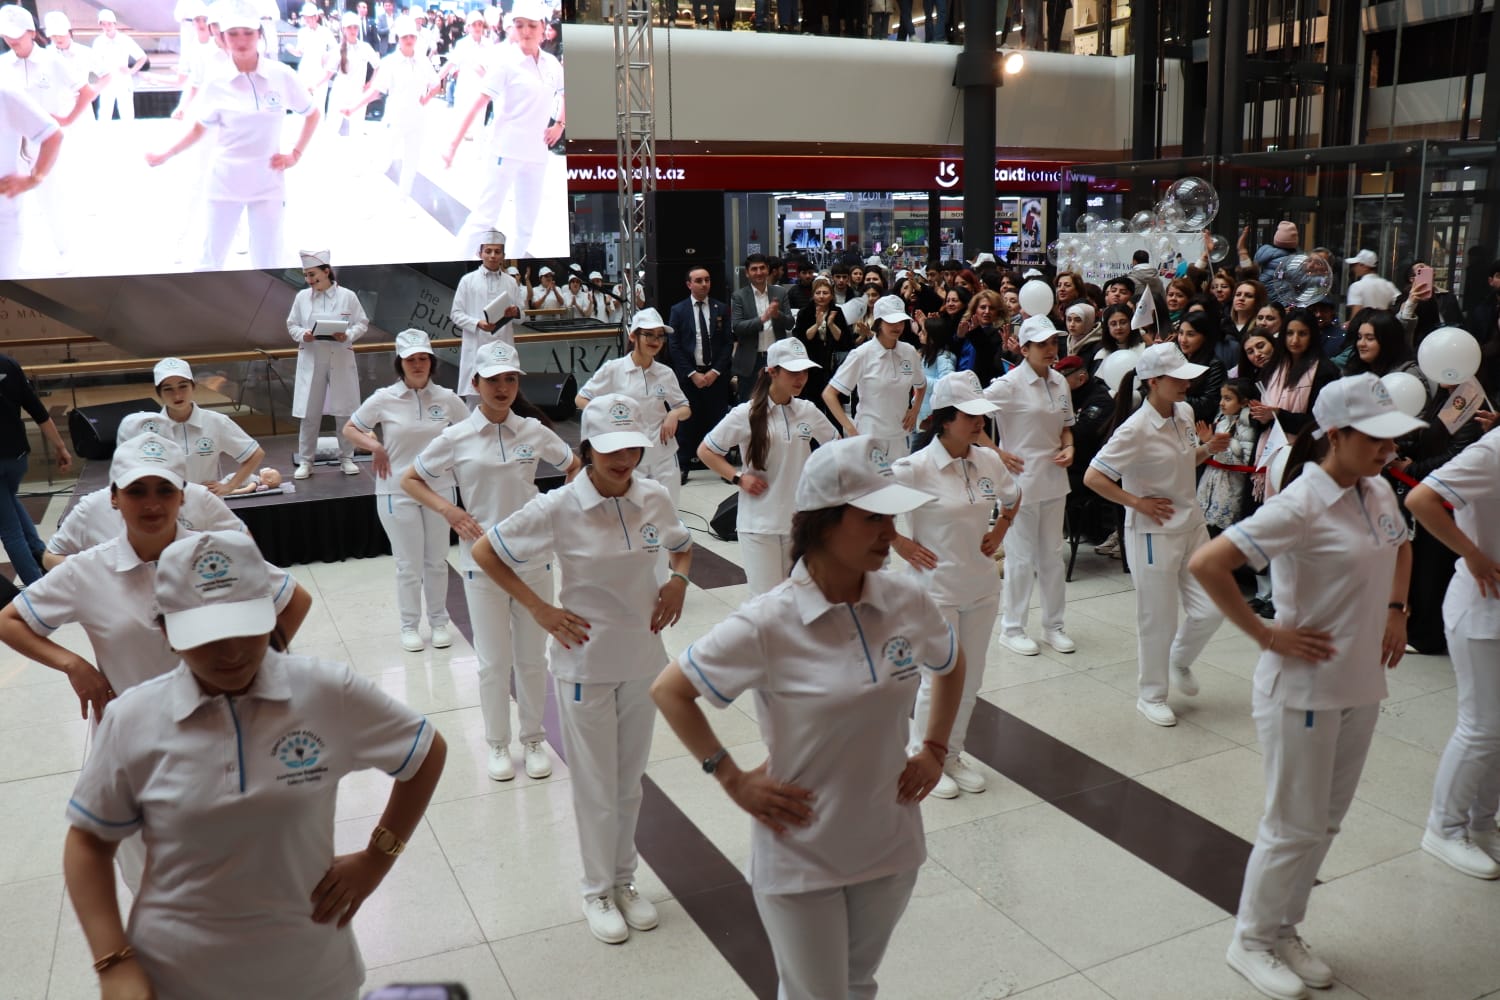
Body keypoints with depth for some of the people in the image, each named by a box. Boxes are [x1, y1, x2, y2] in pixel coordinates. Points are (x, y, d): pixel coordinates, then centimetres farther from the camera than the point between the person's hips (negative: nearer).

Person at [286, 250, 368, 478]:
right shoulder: (302, 297, 2)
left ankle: (346, 458, 20)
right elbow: (292, 325, 8)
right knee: (309, 413, 3)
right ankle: (305, 461, 13)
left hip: (341, 361, -1)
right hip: (311, 361, 1)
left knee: (344, 411, 6)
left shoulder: (347, 296, -3)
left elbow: (362, 323, 0)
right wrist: (302, 335, -13)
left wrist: (347, 336, -18)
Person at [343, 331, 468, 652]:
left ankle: (439, 621, 29)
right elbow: (349, 429, 3)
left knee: (437, 561, 13)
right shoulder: (384, 399, -8)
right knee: (409, 564, 7)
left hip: (438, 490, 2)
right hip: (397, 493, -2)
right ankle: (409, 626, 24)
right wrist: (373, 445, -13)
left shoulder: (446, 398, -4)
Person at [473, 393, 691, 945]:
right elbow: (484, 552, -9)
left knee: (630, 780, 18)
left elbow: (682, 546, 16)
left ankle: (624, 881, 38)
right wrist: (538, 608, -12)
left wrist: (678, 579, -4)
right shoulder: (558, 508, -18)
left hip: (642, 657, 4)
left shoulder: (655, 499, -6)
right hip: (585, 664, -4)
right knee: (596, 786, 10)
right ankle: (598, 891, 31)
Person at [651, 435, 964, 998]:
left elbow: (950, 666, 13)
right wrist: (732, 780, -12)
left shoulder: (909, 602, -9)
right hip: (801, 853, -4)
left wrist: (934, 751, 5)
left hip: (891, 844, 4)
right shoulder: (769, 624, -23)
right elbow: (668, 691, -13)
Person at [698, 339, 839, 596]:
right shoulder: (746, 414, -8)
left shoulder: (808, 411, 4)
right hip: (760, 523, -4)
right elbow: (705, 451, 0)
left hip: (801, 519, 4)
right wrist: (738, 477, -10)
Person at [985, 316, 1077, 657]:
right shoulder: (1011, 383, -13)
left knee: (1052, 554, 14)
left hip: (1054, 478, 6)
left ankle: (1053, 626, 27)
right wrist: (996, 453, -18)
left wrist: (1068, 448, -1)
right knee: (1022, 557, 2)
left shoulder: (1060, 382, 8)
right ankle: (1011, 628, 16)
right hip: (1020, 479, -6)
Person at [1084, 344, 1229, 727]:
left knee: (1210, 610, 10)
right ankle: (1151, 695, 25)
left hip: (1192, 526, 7)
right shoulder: (1135, 430, -21)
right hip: (1154, 534, -7)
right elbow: (1092, 478, -22)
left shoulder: (1185, 413, 1)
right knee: (1158, 621, 5)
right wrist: (1137, 503, -19)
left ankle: (1180, 660, 39)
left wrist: (1208, 448, -2)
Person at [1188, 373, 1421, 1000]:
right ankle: (1251, 941, 25)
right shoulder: (1302, 506, -22)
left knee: (1325, 823, 18)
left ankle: (1284, 931, 35)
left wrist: (1394, 610, 11)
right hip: (1303, 688, -8)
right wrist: (1265, 635, -22)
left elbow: (1400, 548, 25)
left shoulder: (1379, 493, 2)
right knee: (1294, 827, 5)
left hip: (1360, 686, 8)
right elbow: (1207, 564, -30)